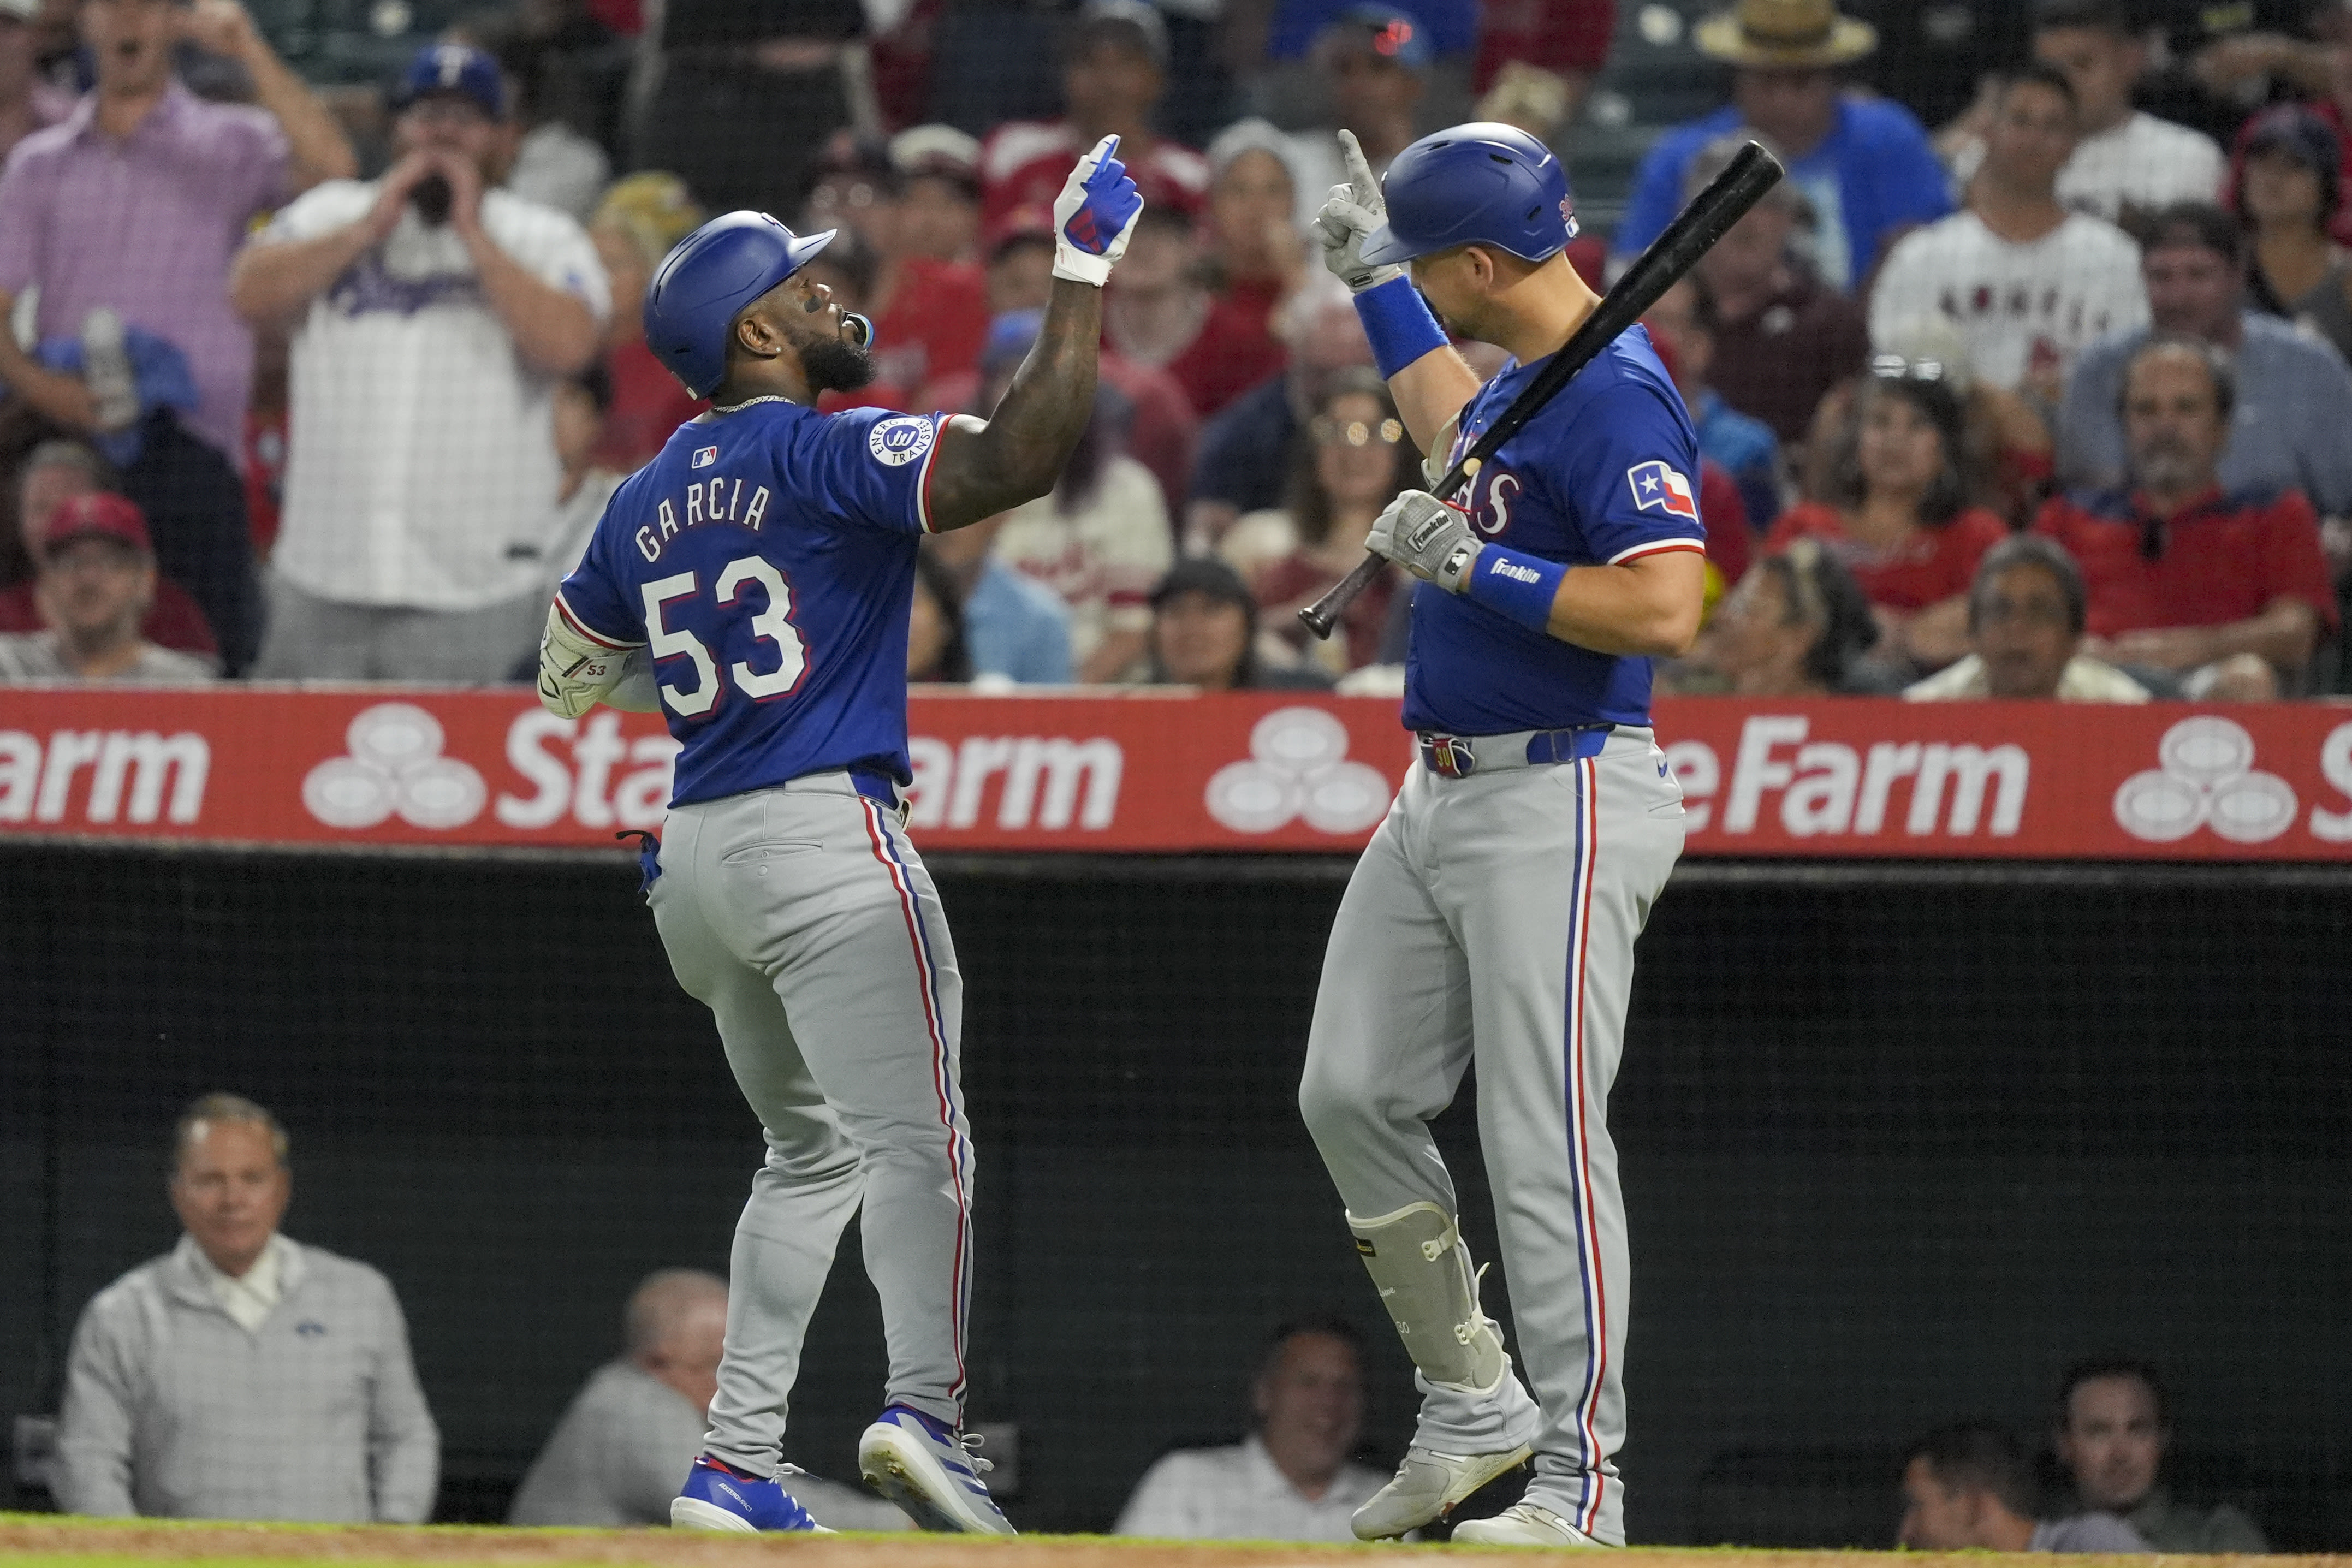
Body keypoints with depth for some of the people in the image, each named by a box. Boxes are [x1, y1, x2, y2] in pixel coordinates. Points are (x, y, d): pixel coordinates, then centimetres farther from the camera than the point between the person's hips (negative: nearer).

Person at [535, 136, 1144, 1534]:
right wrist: (1083, 275, -17)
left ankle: (736, 1466, 10)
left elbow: (569, 674, 26)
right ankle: (929, 1413, -30)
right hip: (826, 839, -8)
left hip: (697, 854, 8)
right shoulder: (823, 455, -9)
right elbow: (1021, 458, -22)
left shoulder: (648, 503, 14)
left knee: (811, 1151, 18)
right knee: (915, 1144, -11)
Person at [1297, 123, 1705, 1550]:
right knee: (1354, 1098, 11)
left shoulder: (1616, 398, -18)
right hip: (1444, 795, 10)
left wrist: (1474, 566, -24)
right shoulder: (1530, 373, 13)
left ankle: (1583, 1486, -7)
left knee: (1545, 1147, -11)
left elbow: (1669, 609, -28)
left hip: (1561, 805, -10)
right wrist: (1375, 283, 39)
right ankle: (1474, 1407, 23)